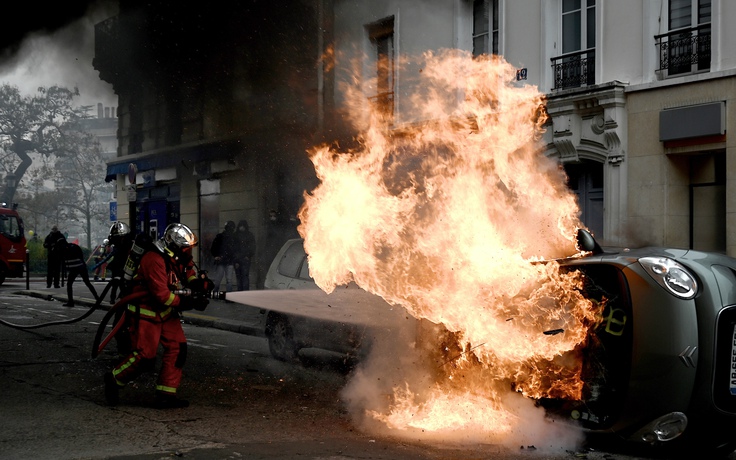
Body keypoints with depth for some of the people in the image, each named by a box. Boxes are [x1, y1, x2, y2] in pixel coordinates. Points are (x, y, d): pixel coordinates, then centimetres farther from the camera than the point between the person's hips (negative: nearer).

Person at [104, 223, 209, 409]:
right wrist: (190, 302, -25)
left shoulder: (177, 257, 1)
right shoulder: (155, 260, -26)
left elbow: (188, 269, 22)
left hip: (166, 312, 9)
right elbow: (162, 296, -28)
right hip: (146, 313, -9)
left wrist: (195, 282, -2)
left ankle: (165, 395, 5)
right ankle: (114, 379, 16)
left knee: (177, 348, 0)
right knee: (145, 356, -8)